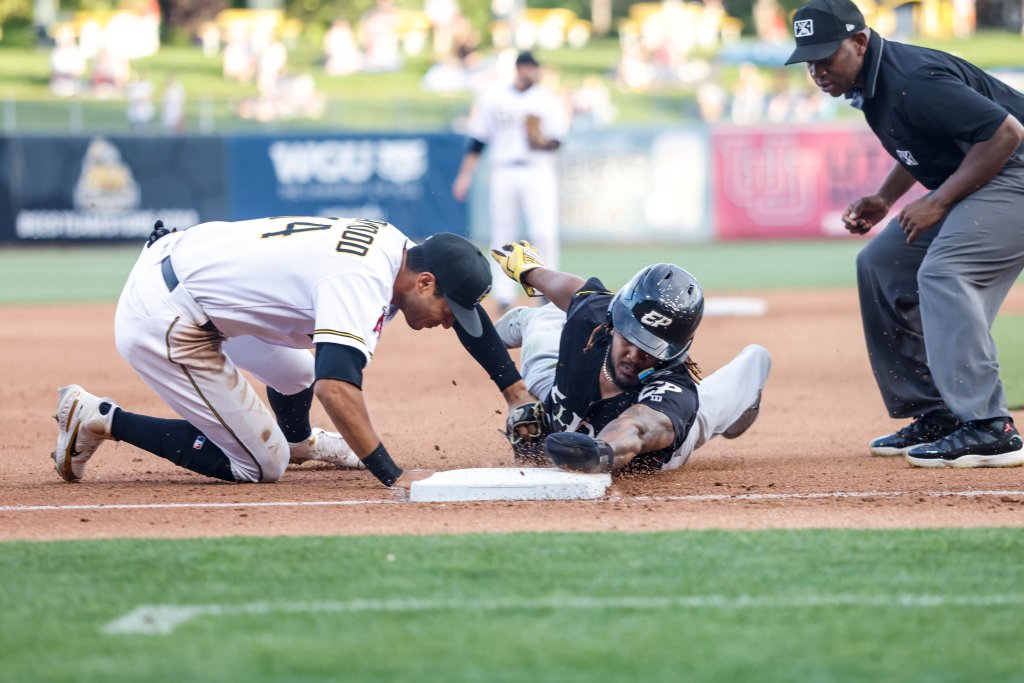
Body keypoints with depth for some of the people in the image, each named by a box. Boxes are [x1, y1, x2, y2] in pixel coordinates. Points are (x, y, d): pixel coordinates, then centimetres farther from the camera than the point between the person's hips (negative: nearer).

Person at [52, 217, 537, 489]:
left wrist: (518, 396, 15)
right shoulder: (362, 283, -26)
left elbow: (471, 314, 18)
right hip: (164, 324, -9)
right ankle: (100, 420, -1)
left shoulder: (397, 247, 3)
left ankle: (298, 440, 55)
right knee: (260, 465, -3)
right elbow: (337, 387, -39)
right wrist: (393, 477, -39)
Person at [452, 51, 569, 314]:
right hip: (504, 172, 1)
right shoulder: (492, 99, 9)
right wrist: (465, 175, 4)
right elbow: (477, 141, 10)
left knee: (544, 234, -13)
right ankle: (504, 295, 7)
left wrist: (542, 141, -21)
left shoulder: (548, 100, 6)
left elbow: (556, 142, 1)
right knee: (502, 235, 1)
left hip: (538, 173, -1)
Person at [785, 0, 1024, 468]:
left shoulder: (911, 80, -27)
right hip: (966, 180, 11)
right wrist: (884, 200, 7)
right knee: (880, 264, 10)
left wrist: (939, 202, -23)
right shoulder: (869, 83, 5)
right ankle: (935, 416, 12)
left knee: (943, 273, -27)